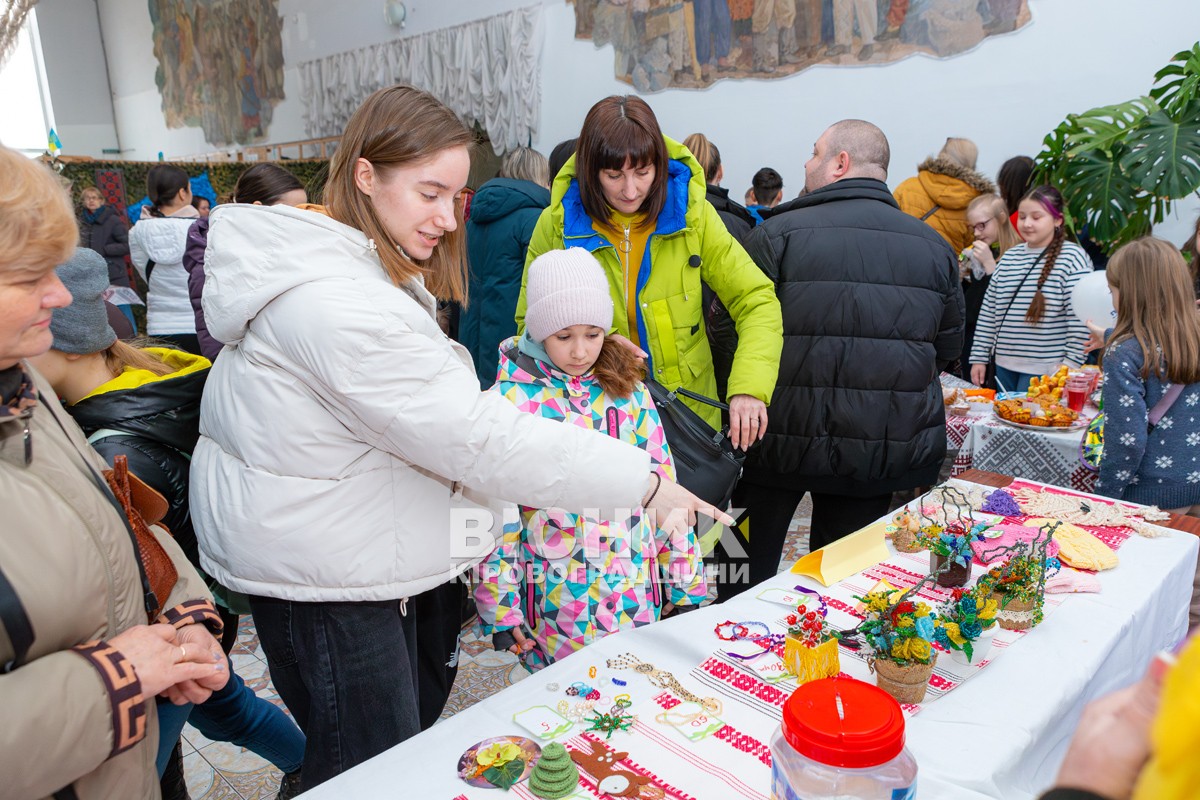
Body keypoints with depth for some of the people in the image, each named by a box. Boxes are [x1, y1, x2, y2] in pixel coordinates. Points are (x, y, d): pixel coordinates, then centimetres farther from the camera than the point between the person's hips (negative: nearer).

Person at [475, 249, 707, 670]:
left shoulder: (628, 391, 2)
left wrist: (687, 581, 8)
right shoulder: (511, 400, -8)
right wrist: (499, 606, -5)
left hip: (636, 596, 3)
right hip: (556, 603, -3)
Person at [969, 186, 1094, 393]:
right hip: (1004, 364, 6)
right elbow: (988, 311, 11)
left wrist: (1070, 367, -15)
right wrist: (979, 357, 8)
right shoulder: (1009, 257, 9)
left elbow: (1079, 321, -12)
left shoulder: (1072, 258, -7)